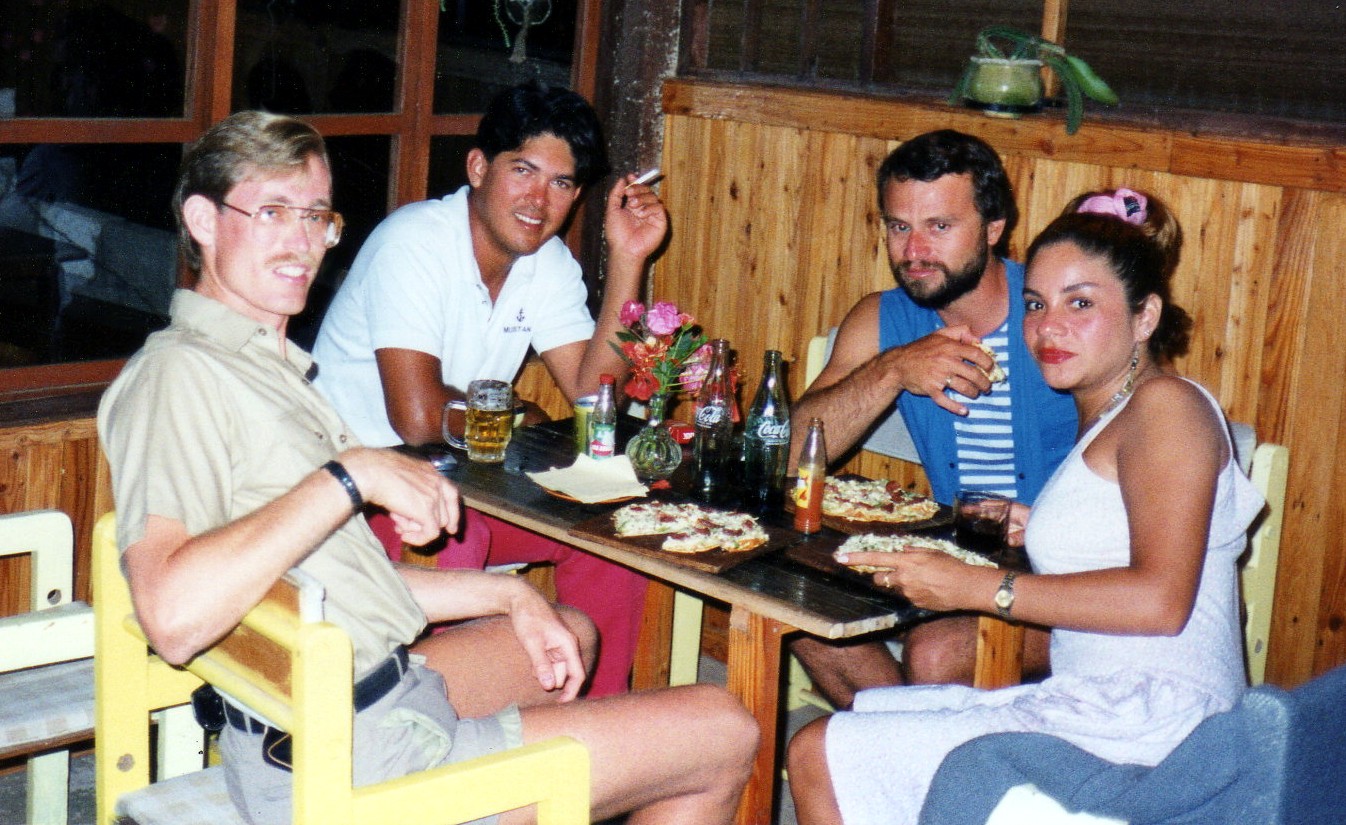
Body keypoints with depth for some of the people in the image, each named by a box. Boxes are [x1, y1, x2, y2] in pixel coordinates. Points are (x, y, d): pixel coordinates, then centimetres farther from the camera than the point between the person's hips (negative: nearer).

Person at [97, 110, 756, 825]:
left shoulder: (271, 366, 15)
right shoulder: (178, 373, -18)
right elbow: (175, 615, -34)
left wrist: (508, 595, 13)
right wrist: (349, 475, -29)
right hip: (352, 759, -11)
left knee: (573, 632, 36)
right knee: (724, 734, -2)